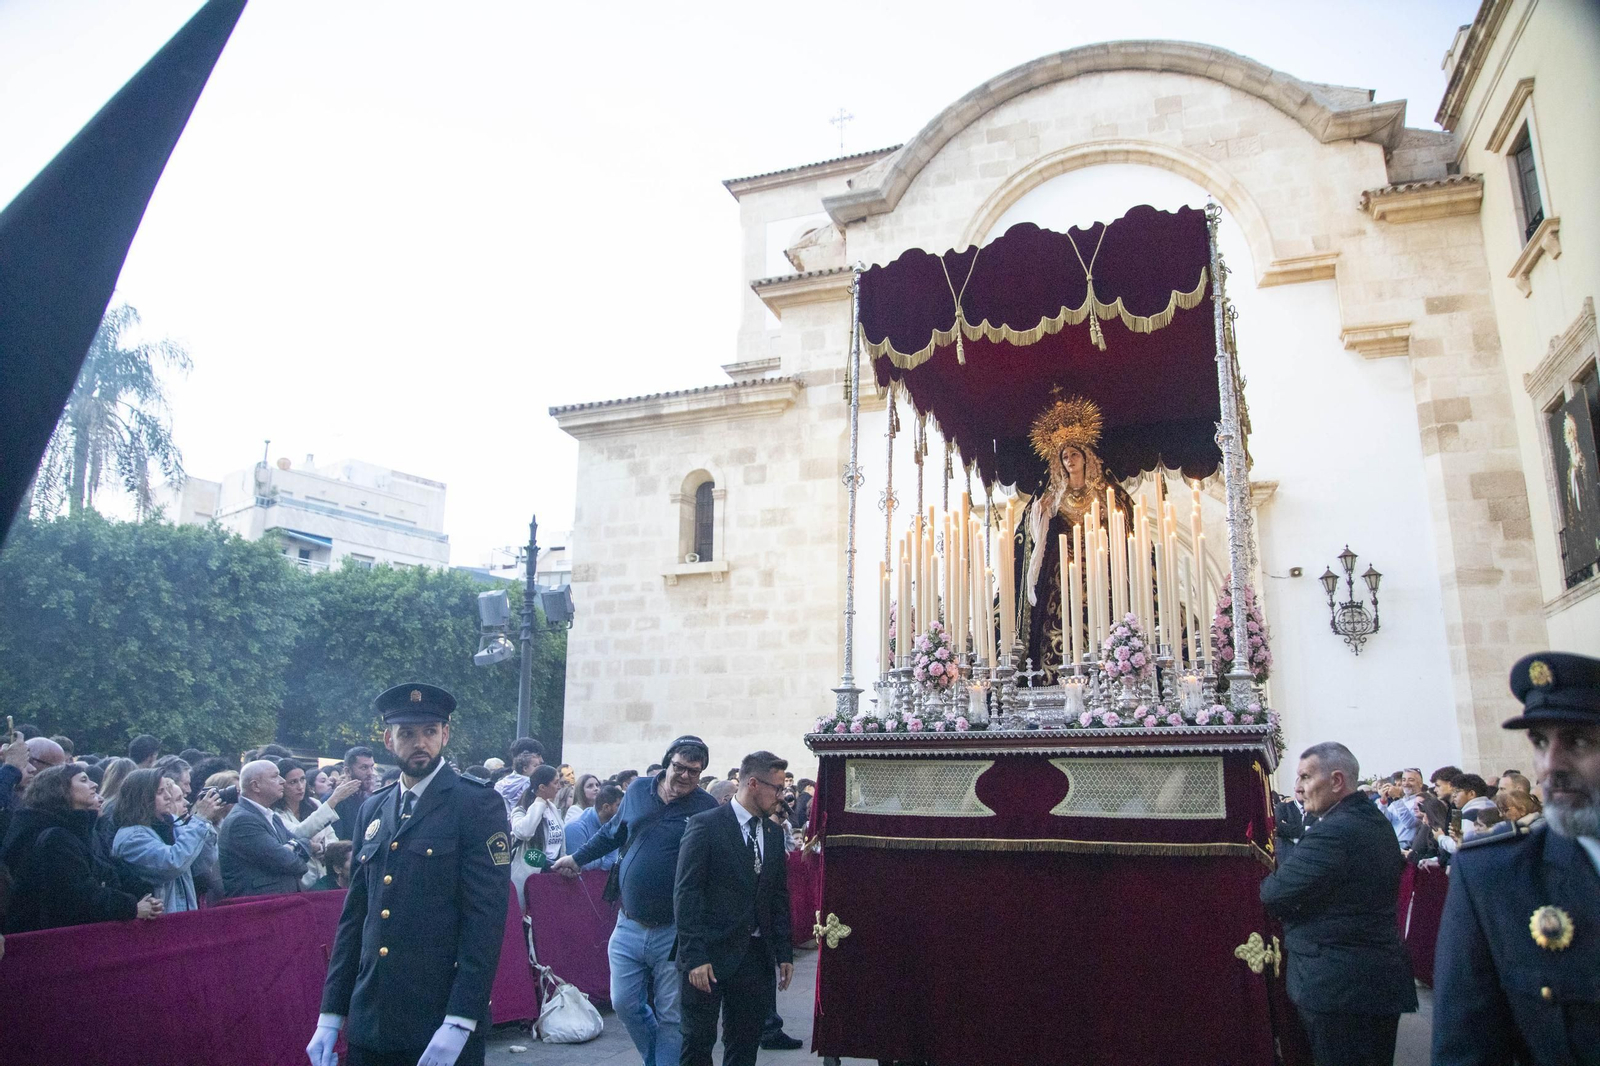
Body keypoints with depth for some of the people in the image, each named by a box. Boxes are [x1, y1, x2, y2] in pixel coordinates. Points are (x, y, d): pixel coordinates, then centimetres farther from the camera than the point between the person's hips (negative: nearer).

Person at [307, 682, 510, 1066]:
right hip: (369, 1024, 5)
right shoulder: (373, 809, 10)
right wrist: (330, 1015, 9)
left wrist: (459, 1023, -18)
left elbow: (487, 916, -14)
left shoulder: (478, 804, -8)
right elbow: (354, 915, 12)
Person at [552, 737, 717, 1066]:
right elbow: (613, 831, 21)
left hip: (674, 931, -4)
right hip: (630, 925, 4)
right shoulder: (638, 789, 4)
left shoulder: (707, 809, -8)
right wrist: (577, 858, 24)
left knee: (671, 1017, 4)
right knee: (625, 1003, 10)